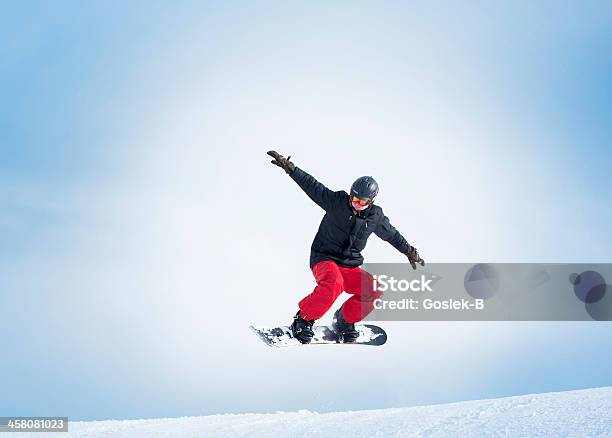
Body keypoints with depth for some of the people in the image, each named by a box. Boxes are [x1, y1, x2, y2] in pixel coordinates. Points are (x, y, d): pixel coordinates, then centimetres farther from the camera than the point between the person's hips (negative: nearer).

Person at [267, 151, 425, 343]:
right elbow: (312, 186, -9)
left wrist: (410, 252, 29)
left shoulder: (375, 217, 4)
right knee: (333, 284, -38)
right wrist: (289, 167, -17)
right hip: (324, 259, -5)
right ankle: (304, 319, -19)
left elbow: (392, 235, 21)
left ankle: (345, 320, 6)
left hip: (350, 267, 5)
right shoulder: (337, 201, -7)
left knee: (375, 291, -19)